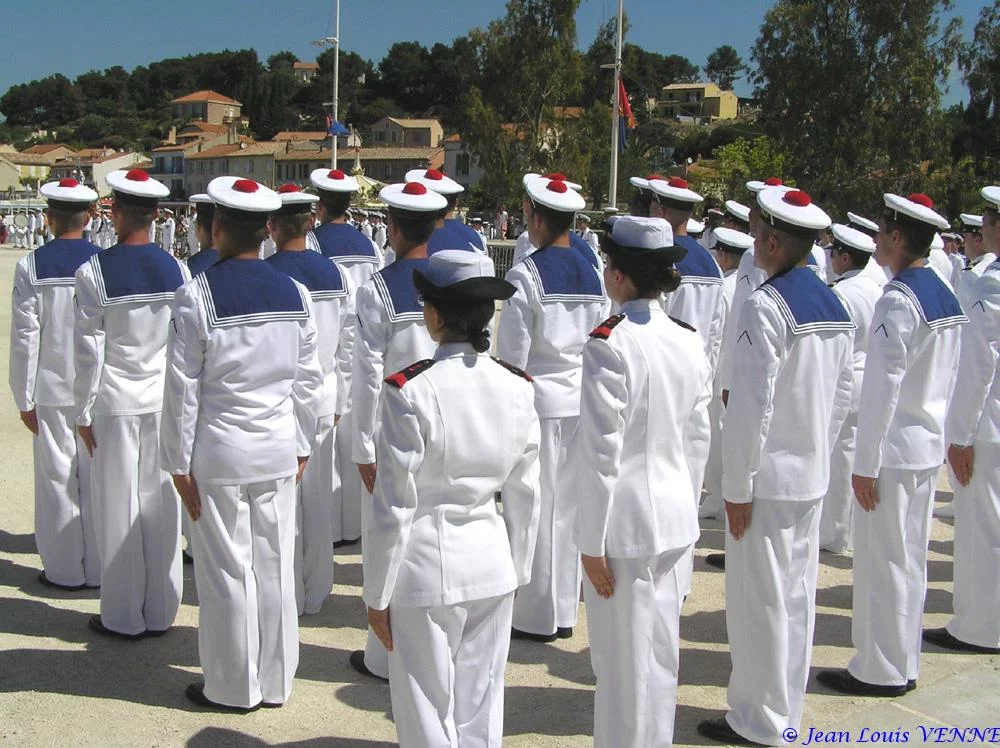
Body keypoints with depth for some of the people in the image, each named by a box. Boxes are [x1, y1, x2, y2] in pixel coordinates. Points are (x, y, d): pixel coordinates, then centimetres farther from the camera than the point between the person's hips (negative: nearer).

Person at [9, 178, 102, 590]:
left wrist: (25, 398, 2)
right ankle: (98, 568, 19)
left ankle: (65, 569, 18)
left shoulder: (31, 266, -8)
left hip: (52, 389, -1)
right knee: (97, 477, 10)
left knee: (58, 478, 9)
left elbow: (24, 336, -7)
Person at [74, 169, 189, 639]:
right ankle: (160, 612, 20)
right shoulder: (176, 270, -2)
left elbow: (89, 350, -9)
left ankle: (124, 617, 17)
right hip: (165, 400, 3)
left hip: (115, 404, -3)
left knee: (119, 507, 7)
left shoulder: (94, 272, -11)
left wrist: (83, 412, 0)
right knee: (161, 503, 10)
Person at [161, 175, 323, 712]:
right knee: (275, 565, 12)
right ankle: (275, 681, 25)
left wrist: (180, 463, -1)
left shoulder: (196, 296, -12)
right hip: (278, 450, 4)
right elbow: (309, 380, 6)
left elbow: (182, 388, -9)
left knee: (226, 571, 7)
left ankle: (232, 688, 20)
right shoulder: (294, 293, 1)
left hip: (219, 452, -4)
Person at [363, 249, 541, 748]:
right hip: (491, 562, 5)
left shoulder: (409, 391, -18)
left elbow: (393, 506, -14)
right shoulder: (518, 388, -3)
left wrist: (377, 595, -3)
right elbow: (525, 495, 4)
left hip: (425, 564, -4)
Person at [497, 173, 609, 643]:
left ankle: (537, 617, 14)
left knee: (535, 507, 4)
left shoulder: (526, 275, -14)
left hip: (538, 398, -6)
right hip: (582, 400, 6)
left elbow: (512, 353, -12)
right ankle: (565, 609, 25)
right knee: (568, 507, 14)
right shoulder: (592, 274, 4)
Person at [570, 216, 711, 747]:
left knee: (624, 659, 7)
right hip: (675, 519, 7)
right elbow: (698, 439, 9)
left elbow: (600, 452, -18)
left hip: (625, 523, -7)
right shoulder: (689, 341, 3)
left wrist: (592, 542, -11)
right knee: (661, 650, 20)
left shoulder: (609, 345, -18)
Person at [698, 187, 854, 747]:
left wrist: (737, 485, -14)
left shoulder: (766, 306, -19)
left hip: (768, 477, -8)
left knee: (760, 599, 3)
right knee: (798, 594, 16)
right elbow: (843, 394, 12)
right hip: (813, 476, 8)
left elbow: (752, 405, -21)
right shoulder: (836, 307, 6)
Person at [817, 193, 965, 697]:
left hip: (893, 449, -9)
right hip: (929, 447, 9)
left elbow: (883, 387, -21)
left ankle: (880, 671, 12)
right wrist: (937, 431, 20)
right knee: (910, 558, 16)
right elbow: (948, 379, 14)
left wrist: (866, 464, -17)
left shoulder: (898, 300, -19)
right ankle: (903, 664, 27)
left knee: (882, 560, 1)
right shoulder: (945, 296, 9)